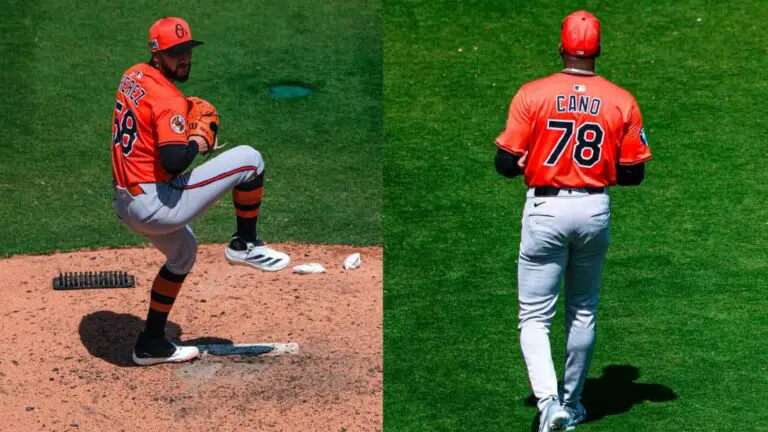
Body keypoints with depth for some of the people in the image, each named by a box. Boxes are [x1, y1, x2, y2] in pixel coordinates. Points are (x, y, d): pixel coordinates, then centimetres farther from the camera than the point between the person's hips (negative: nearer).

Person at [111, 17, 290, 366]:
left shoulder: (133, 76, 9)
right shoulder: (169, 99, -18)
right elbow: (175, 161, -27)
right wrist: (199, 140, -7)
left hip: (124, 203, 10)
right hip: (155, 207, -10)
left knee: (183, 252, 36)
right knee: (249, 159, -7)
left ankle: (151, 344, 37)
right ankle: (244, 245, 10)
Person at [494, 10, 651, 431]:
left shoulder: (532, 94, -9)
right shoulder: (622, 101, -4)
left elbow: (505, 164, -10)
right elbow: (633, 173, -1)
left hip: (545, 210, -3)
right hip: (595, 211, 3)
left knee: (535, 318, 2)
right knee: (583, 313, 19)